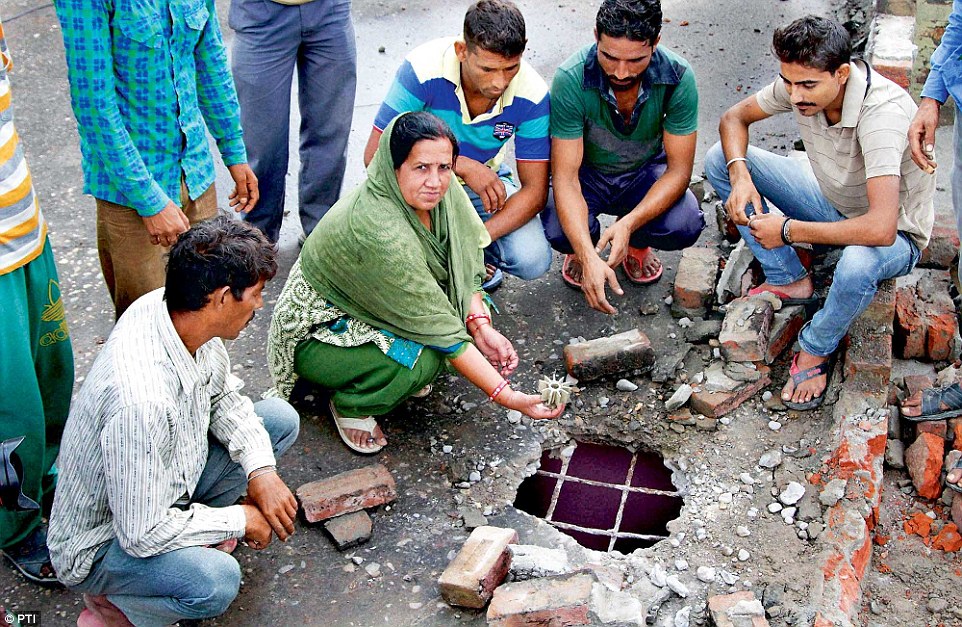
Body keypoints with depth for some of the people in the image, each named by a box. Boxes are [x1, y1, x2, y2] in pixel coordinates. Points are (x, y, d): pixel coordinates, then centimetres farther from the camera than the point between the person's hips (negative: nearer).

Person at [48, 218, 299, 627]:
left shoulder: (172, 307, -15)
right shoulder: (141, 397, -40)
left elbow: (222, 395, 4)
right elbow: (143, 534, -31)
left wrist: (261, 470, -9)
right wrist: (239, 520, -17)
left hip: (170, 480, 8)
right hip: (103, 541, -8)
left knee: (280, 418, 3)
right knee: (215, 580, -35)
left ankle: (195, 529, 9)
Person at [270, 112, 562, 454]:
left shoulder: (437, 189, -15)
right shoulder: (377, 230, -37)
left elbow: (462, 266, -4)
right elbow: (438, 327, -33)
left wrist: (482, 327, -21)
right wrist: (503, 394, -31)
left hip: (374, 309, 8)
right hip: (319, 331, -8)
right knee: (424, 358, -31)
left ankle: (406, 375, 9)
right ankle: (349, 405, -3)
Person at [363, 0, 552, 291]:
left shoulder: (532, 95, -23)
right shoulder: (423, 69, -30)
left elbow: (534, 191, -18)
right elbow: (375, 154, -27)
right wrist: (462, 165, -33)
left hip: (486, 180, 1)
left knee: (533, 261, -22)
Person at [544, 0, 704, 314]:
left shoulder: (678, 77, -25)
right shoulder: (571, 79, -30)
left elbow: (679, 169, -19)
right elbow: (565, 176, -30)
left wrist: (629, 223, -37)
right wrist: (589, 256, -44)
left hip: (645, 172, 2)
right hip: (586, 173, -1)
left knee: (685, 227, -28)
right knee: (557, 229, -33)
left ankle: (637, 243, 10)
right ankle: (581, 248, 8)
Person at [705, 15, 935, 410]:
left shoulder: (883, 113, -36)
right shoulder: (800, 83, -18)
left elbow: (880, 229, -45)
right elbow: (734, 117, 1)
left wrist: (788, 230, -33)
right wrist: (739, 175, -21)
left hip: (896, 236, -6)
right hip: (832, 205, 6)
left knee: (857, 265, -44)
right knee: (720, 158, -7)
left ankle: (816, 349, -9)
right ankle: (790, 281, 0)